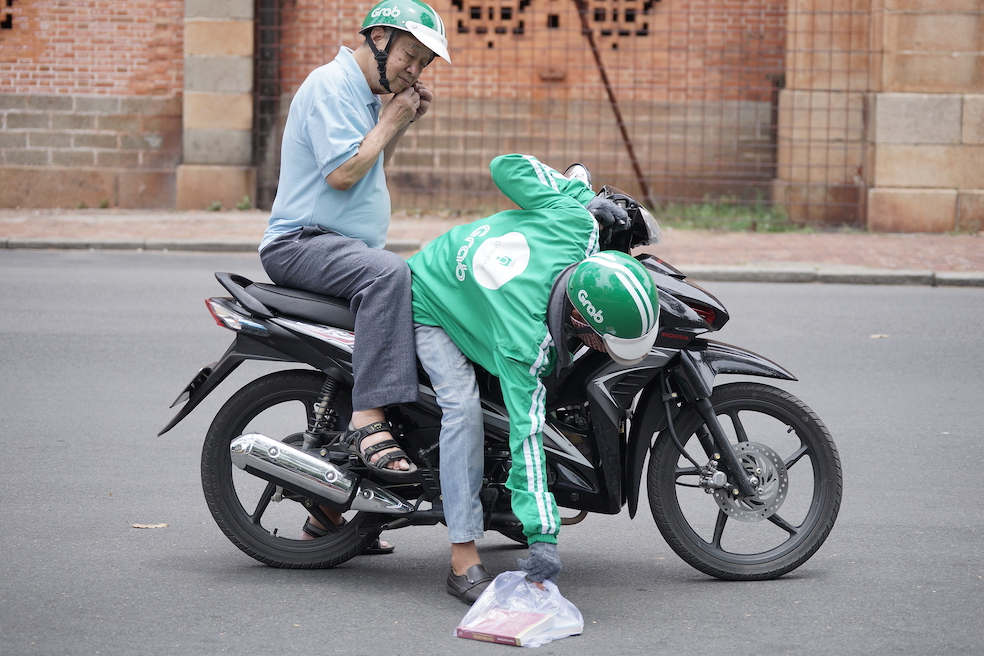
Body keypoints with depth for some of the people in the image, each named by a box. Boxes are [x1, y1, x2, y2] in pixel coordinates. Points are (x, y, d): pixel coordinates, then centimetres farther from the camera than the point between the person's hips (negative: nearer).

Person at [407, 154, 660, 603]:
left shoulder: (575, 224, -32)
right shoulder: (524, 339, -43)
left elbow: (508, 166, -19)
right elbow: (526, 430, -43)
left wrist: (584, 195, -9)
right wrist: (543, 536, -45)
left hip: (456, 263, 8)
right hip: (427, 305, -8)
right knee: (464, 406, -24)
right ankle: (464, 563, -24)